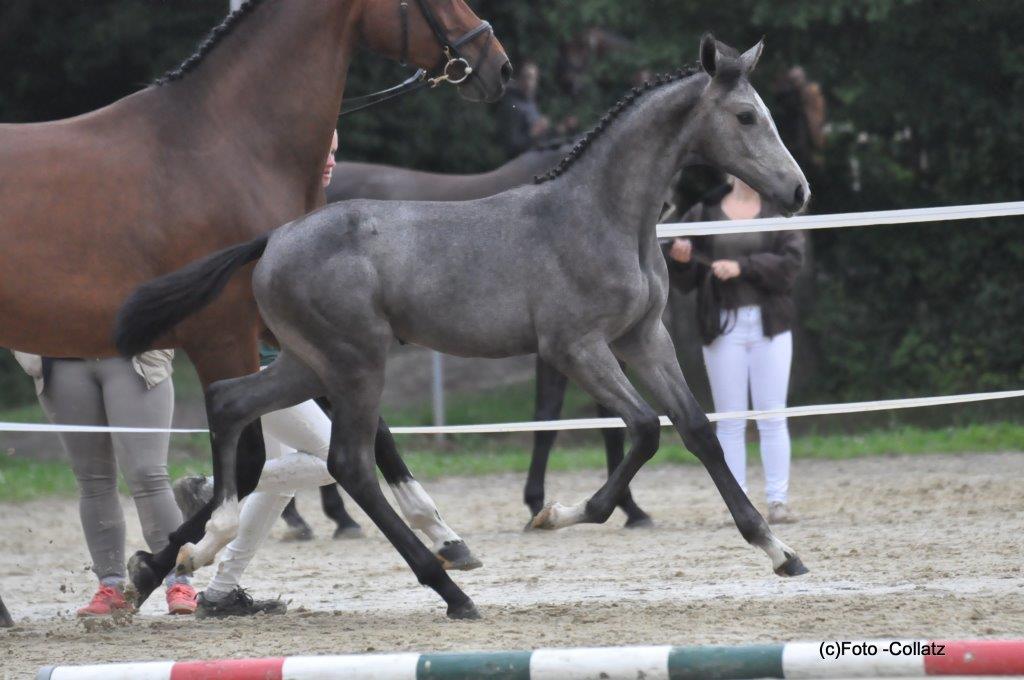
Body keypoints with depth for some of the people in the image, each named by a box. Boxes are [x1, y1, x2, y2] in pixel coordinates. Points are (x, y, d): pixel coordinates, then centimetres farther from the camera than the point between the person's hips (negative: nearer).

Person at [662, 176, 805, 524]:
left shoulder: (780, 212, 5)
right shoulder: (703, 214, 7)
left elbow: (790, 262, -9)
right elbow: (682, 281, 10)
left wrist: (742, 266, -19)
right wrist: (679, 259, -12)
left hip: (770, 325, -1)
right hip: (722, 327, 1)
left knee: (772, 417, 0)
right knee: (730, 422, 1)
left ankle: (778, 500, 3)